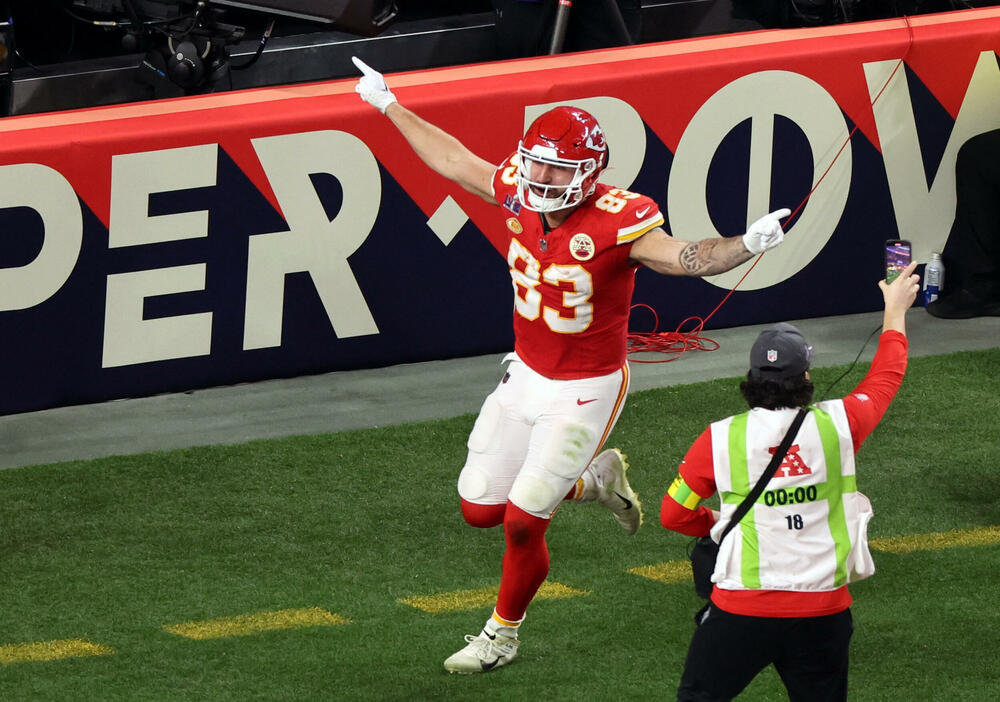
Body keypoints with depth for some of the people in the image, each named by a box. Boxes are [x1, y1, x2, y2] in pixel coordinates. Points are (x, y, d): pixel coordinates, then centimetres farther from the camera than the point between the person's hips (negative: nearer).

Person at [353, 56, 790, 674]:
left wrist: (747, 244, -55)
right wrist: (389, 106, 16)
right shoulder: (517, 189, -9)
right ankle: (595, 480, 34)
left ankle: (503, 634, 23)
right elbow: (454, 160, 8)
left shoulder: (618, 220, -25)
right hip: (526, 375, 6)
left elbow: (682, 257, -36)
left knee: (523, 523, -4)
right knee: (480, 508, 12)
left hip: (585, 392, -6)